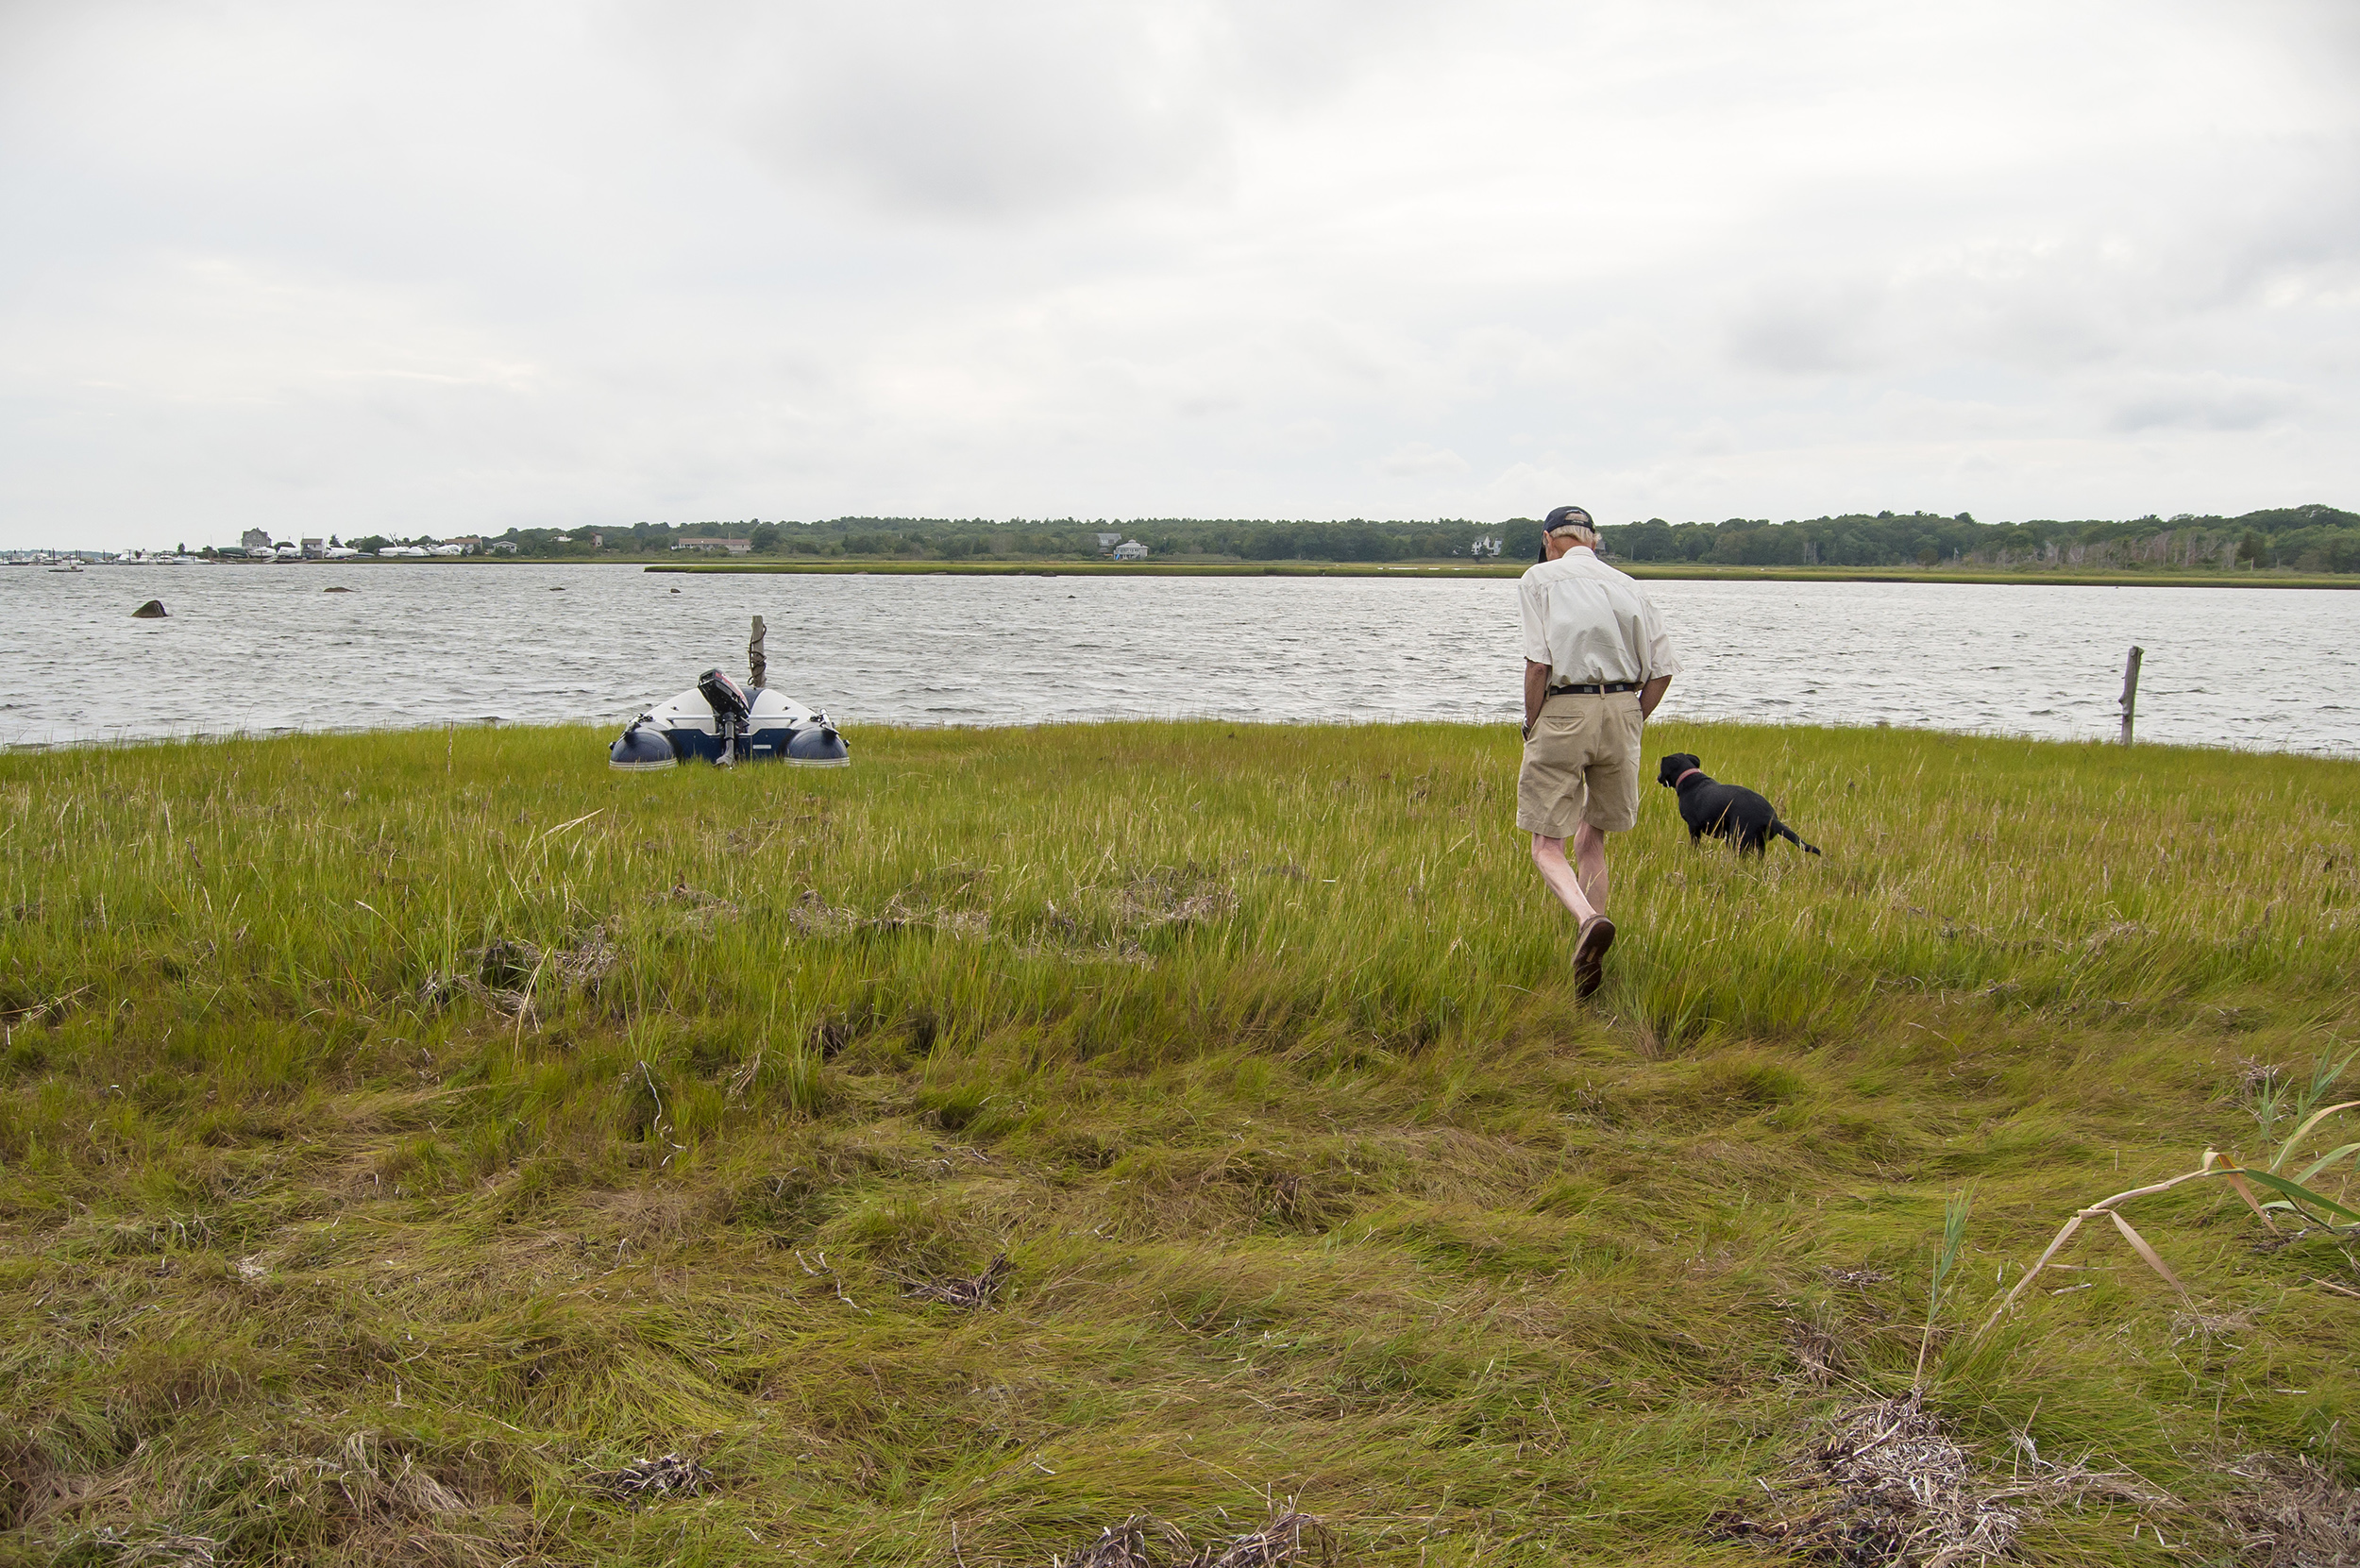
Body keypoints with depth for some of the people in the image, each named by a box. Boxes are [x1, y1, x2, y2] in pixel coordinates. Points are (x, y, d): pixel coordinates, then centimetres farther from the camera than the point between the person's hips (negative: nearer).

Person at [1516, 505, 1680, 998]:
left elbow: (1538, 663, -11)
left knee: (1547, 845, 1)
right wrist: (1631, 724, 14)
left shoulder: (1540, 578, 1)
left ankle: (1589, 919, -27)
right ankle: (1589, 956, 14)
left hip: (1564, 713, -5)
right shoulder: (1626, 586, 14)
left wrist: (1531, 725, 0)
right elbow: (1662, 668, 8)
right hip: (1622, 713, 5)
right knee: (1591, 840, 17)